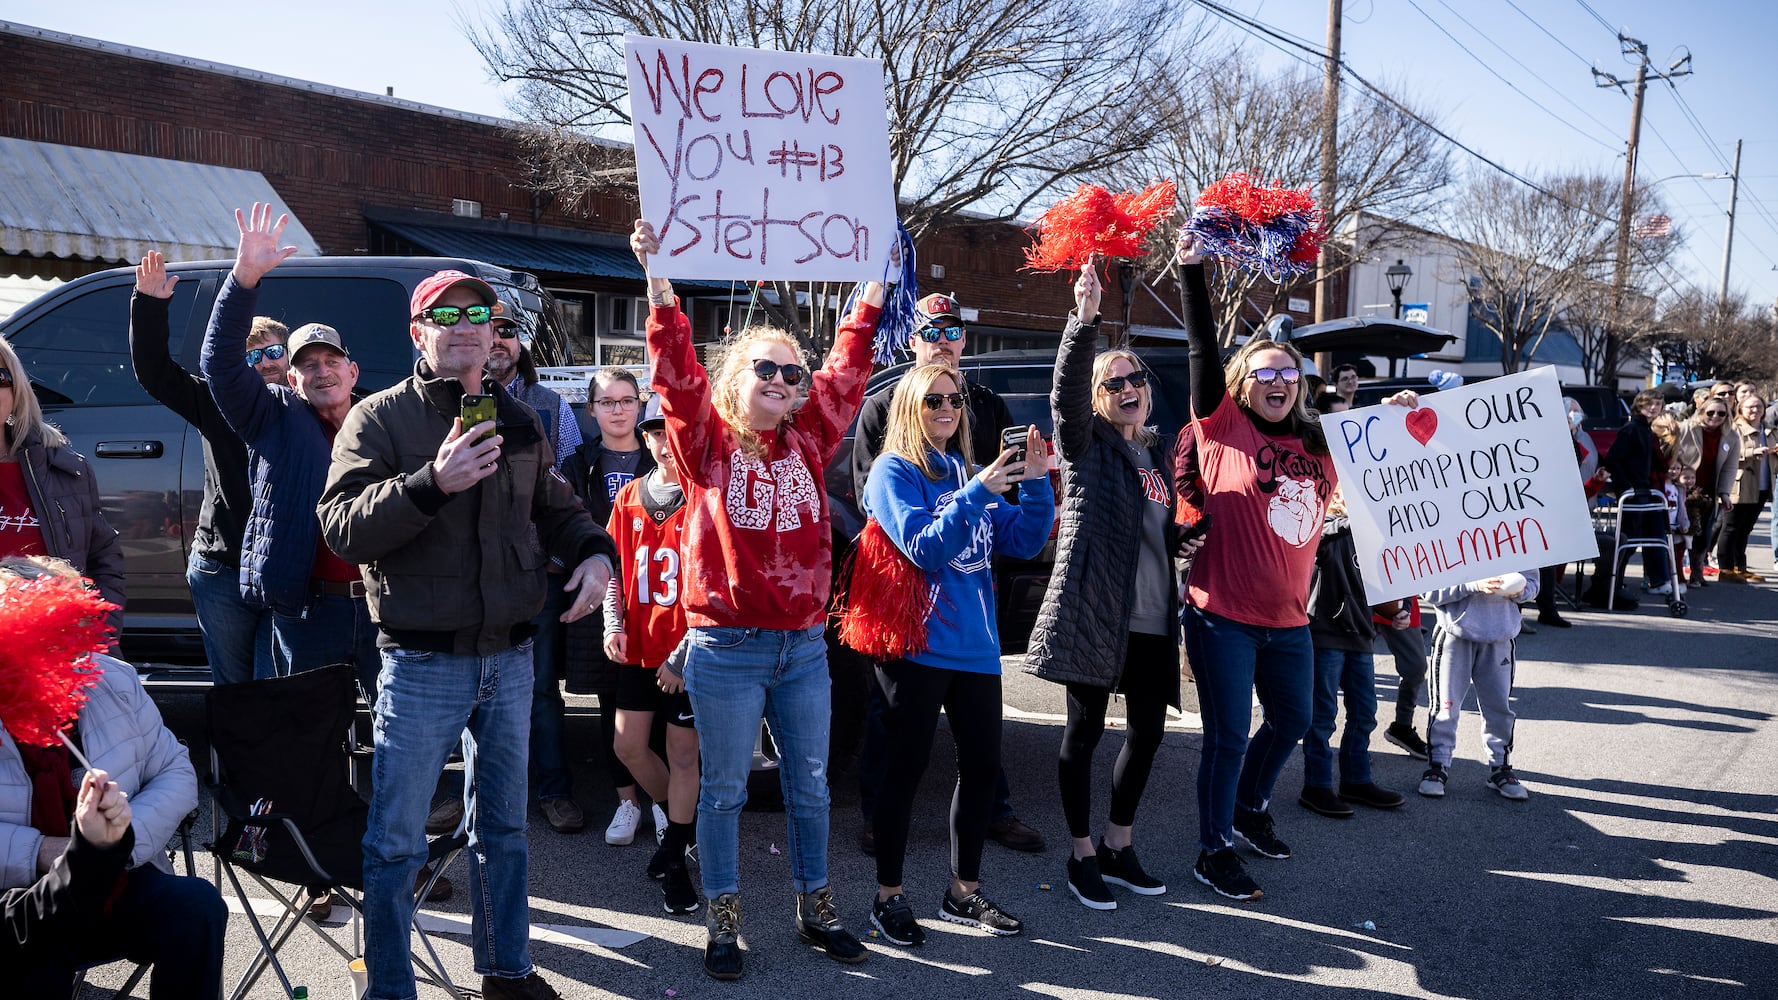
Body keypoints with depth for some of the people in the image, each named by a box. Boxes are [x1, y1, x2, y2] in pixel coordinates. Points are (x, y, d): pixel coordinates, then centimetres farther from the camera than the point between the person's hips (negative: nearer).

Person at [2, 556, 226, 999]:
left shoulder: (115, 683, 3)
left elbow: (175, 773, 5)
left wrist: (124, 836, -13)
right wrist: (37, 854, -23)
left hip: (122, 885, 4)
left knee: (197, 904, -23)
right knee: (36, 960, -36)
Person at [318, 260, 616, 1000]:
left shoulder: (519, 423, 9)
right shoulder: (379, 420, -7)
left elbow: (556, 508, 20)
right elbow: (342, 527, -17)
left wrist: (594, 552, 0)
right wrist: (432, 483, -29)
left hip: (509, 658, 5)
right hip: (421, 663, -5)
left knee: (503, 825, 18)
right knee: (395, 842, 1)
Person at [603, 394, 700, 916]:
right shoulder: (630, 498, 6)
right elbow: (615, 566, 14)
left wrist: (684, 654, -16)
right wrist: (614, 624, -1)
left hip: (686, 652, -5)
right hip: (639, 646, 5)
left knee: (683, 752, 4)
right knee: (629, 746, 8)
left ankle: (673, 859, 19)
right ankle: (682, 815, 34)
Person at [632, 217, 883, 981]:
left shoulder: (806, 440, 8)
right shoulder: (706, 441, -3)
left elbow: (847, 370, 9)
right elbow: (675, 371, -15)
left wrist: (874, 289, 10)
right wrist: (658, 282, -24)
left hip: (803, 644, 4)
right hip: (726, 648, -4)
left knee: (811, 785, 15)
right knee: (723, 790, 7)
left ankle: (815, 908, 31)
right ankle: (722, 925, 21)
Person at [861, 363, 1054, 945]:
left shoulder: (968, 473, 12)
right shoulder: (895, 470, -6)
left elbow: (1024, 542, 7)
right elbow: (924, 548, -17)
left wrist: (1035, 483, -7)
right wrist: (977, 493, -25)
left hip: (975, 644, 7)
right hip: (917, 645, -6)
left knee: (982, 765, 10)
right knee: (907, 767, 2)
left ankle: (963, 892, 25)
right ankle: (889, 897, 16)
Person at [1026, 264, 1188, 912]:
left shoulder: (1157, 453, 17)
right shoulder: (1085, 443, -1)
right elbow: (1065, 391, -22)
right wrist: (1084, 318, -33)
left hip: (1151, 616, 7)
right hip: (1093, 609, -7)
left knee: (1148, 730, 11)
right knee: (1085, 730, 2)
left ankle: (1118, 847, 28)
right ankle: (1082, 855, 16)